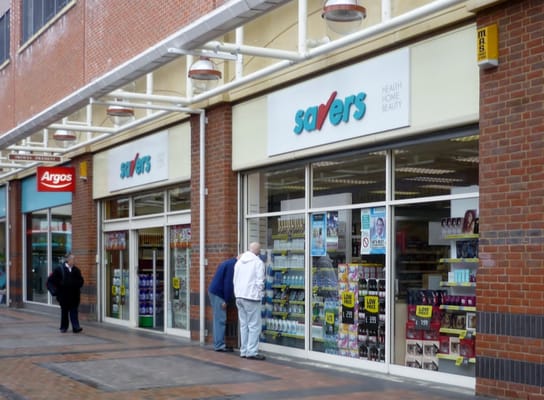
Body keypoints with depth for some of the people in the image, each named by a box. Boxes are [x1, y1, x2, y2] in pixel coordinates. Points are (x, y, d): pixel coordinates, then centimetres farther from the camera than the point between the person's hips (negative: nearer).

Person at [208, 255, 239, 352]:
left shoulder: (229, 263, 18)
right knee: (220, 320, -7)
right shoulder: (233, 265, -14)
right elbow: (228, 284, -18)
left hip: (214, 291, 10)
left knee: (219, 320, 13)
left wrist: (226, 300, 19)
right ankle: (219, 345, -6)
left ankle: (218, 344, 17)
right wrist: (227, 301, -14)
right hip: (218, 293, -10)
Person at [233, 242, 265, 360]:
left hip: (239, 296, 7)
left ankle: (244, 351, 13)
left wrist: (237, 294, 17)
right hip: (252, 297, -7)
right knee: (254, 326, -4)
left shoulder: (239, 262, 13)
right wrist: (259, 294, 4)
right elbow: (260, 282, -11)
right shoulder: (258, 262, -8)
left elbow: (234, 280, 14)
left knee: (244, 325, 12)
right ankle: (252, 352, -7)